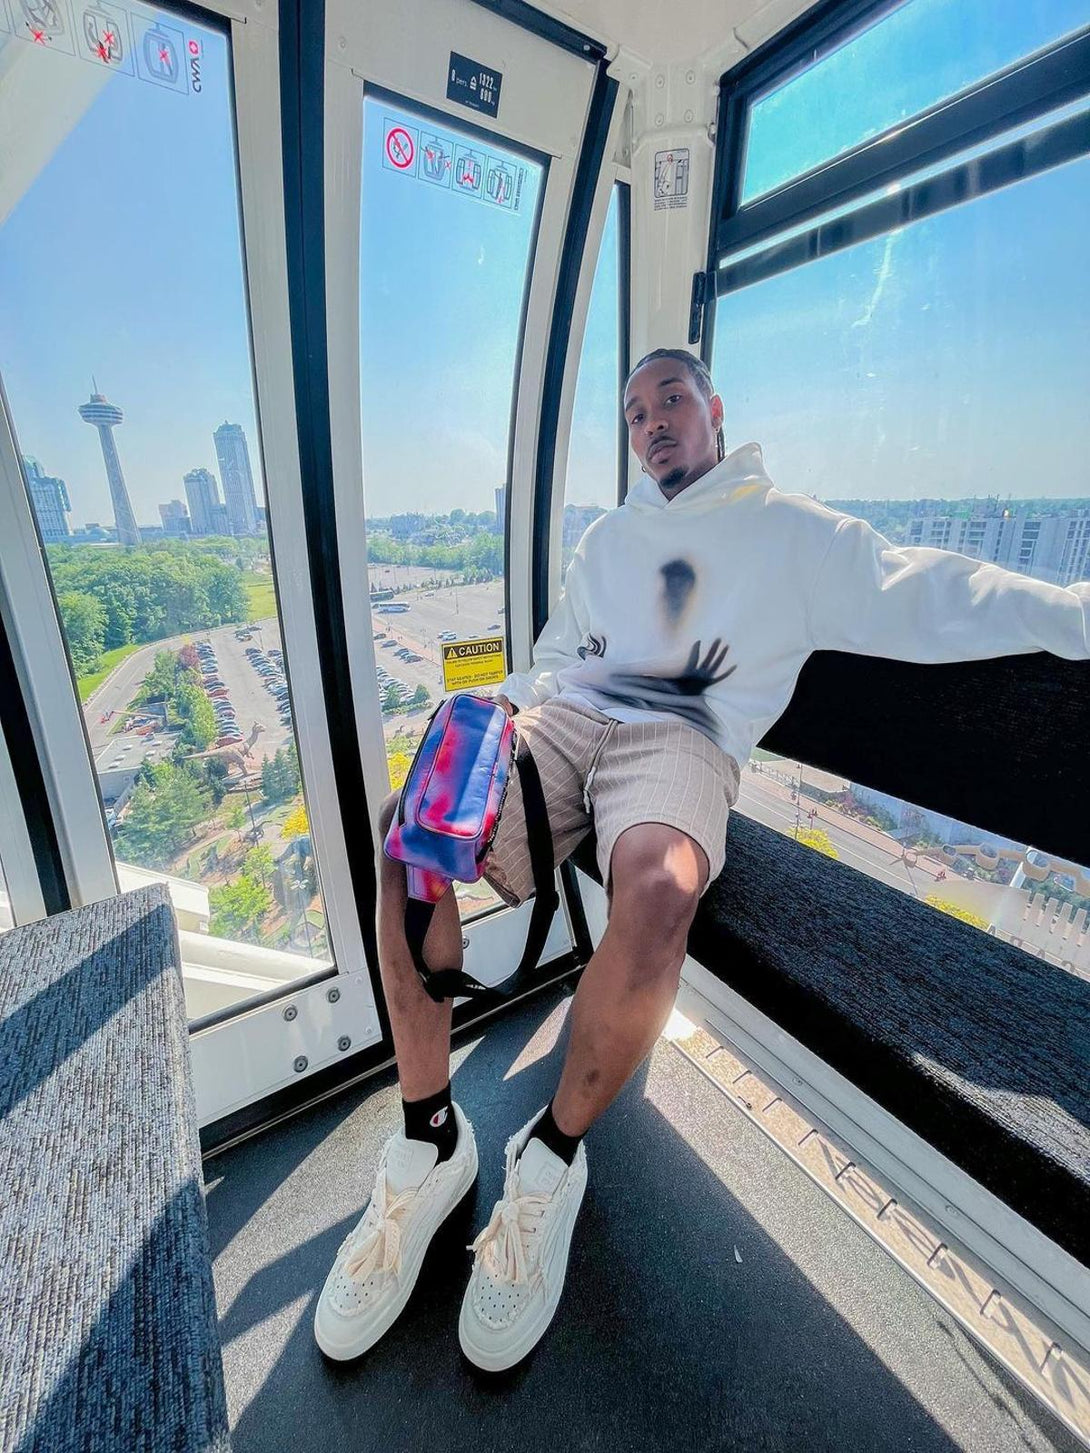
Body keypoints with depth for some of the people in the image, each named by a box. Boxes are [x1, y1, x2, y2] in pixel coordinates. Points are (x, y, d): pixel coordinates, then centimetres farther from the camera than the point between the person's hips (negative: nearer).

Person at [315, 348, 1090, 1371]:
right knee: (409, 822, -23)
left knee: (656, 893, -38)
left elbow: (920, 596, 9)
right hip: (562, 715, 5)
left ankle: (553, 1155, -9)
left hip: (681, 739, -4)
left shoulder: (790, 530, 16)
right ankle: (430, 1142, -8)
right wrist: (499, 712, 11)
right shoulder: (607, 537, 29)